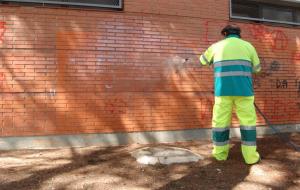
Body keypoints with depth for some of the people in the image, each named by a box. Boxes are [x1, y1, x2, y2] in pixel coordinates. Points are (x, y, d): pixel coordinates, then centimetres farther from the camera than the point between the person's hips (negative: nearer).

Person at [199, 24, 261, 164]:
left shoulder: (217, 46, 9)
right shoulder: (248, 46, 9)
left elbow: (203, 60, 26)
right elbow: (256, 68, 21)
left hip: (223, 90, 1)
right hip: (243, 90, 0)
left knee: (220, 120, 9)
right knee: (248, 120, 8)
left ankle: (220, 153, 15)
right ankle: (250, 155, 8)